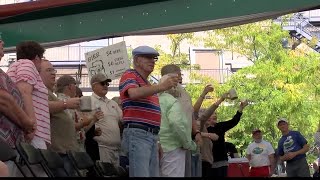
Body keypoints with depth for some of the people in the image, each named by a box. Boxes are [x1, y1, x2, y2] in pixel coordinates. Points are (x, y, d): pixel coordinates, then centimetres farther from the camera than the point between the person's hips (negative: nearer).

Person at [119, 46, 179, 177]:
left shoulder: (149, 86, 26)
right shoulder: (129, 76, -1)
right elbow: (134, 93, -25)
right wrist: (162, 86, -35)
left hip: (152, 136, 9)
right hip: (137, 134, -9)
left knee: (154, 174, 6)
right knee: (141, 175, -15)